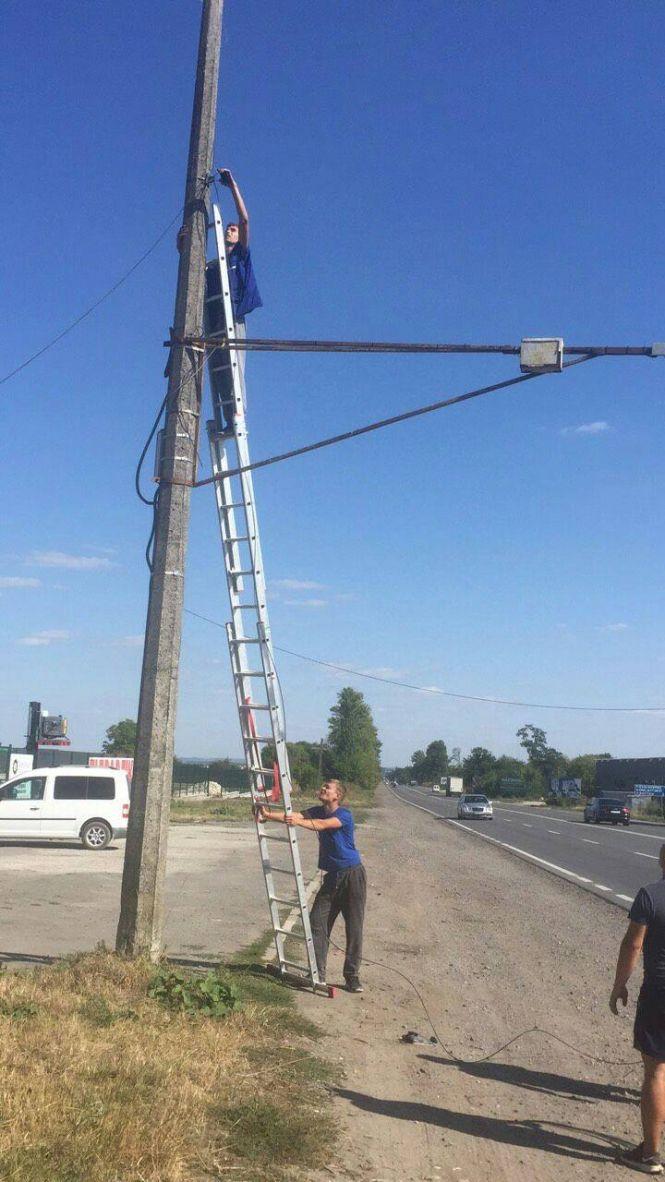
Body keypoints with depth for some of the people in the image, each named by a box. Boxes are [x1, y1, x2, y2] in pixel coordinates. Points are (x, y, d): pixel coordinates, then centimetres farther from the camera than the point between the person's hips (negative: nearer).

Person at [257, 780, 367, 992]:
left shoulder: (345, 815, -14)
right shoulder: (317, 811, 4)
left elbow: (322, 824, -33)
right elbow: (292, 816, -11)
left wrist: (298, 822, -48)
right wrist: (268, 814, -27)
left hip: (353, 875, -6)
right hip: (332, 876, 6)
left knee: (354, 927, -1)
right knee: (317, 922, -2)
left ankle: (352, 976, 9)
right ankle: (317, 973, 5)